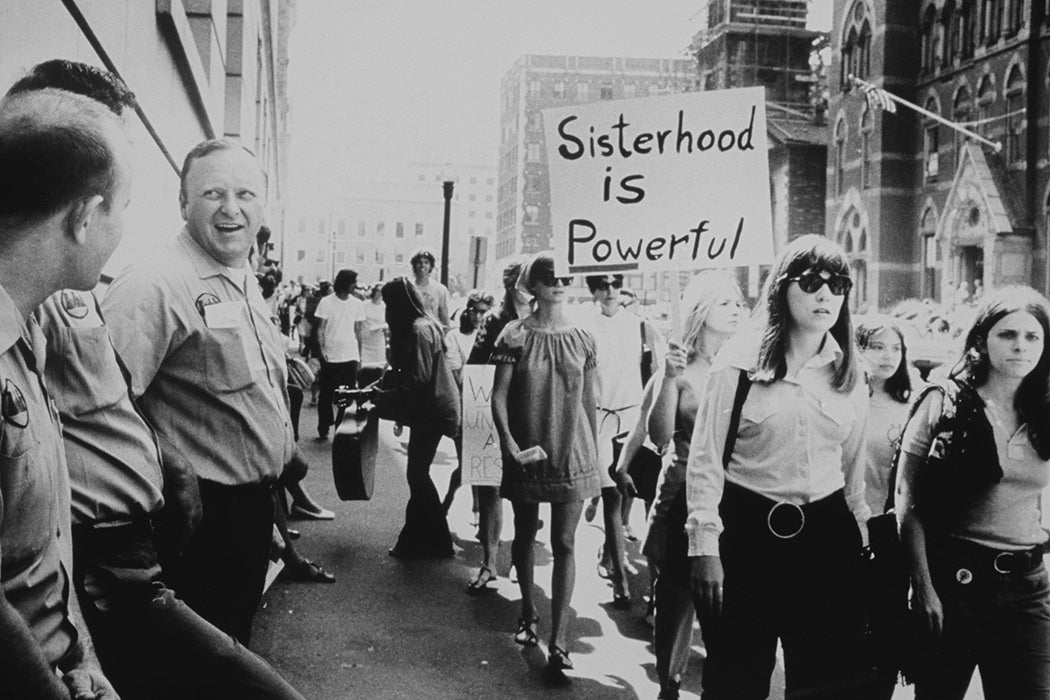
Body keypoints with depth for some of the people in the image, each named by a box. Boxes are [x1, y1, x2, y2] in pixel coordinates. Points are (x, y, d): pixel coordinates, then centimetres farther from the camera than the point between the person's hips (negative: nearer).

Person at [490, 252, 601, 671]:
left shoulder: (583, 339, 2)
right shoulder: (516, 336, -5)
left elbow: (590, 401, 7)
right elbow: (499, 397, -6)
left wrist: (595, 454, 9)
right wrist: (510, 444, -17)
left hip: (572, 453, 1)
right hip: (527, 453, 0)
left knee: (564, 544, -2)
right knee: (525, 534, 13)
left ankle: (558, 640, 0)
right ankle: (528, 614, 34)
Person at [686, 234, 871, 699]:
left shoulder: (849, 373, 7)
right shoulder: (741, 360, -7)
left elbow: (853, 468, 16)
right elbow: (705, 457, -8)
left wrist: (859, 537, 18)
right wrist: (704, 544, -12)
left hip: (826, 533, 4)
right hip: (747, 530, -4)